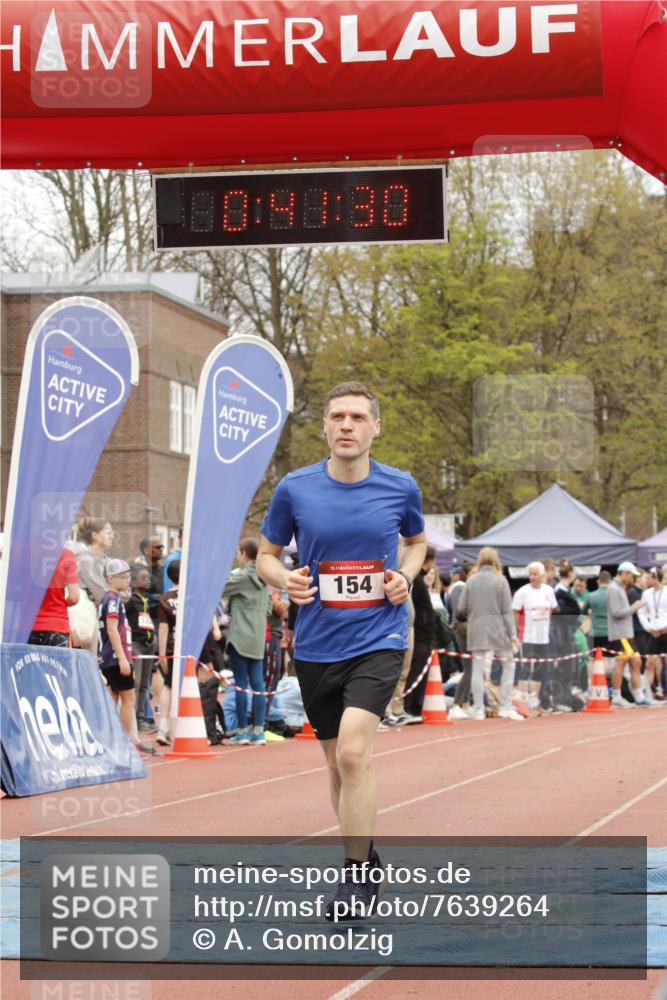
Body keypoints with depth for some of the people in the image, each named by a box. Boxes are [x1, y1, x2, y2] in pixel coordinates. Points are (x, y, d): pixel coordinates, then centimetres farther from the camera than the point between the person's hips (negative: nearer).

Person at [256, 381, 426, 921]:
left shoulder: (400, 487, -2)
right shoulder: (295, 489, -3)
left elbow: (416, 541, 18)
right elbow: (267, 554, 9)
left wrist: (406, 576, -2)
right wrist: (284, 580, -12)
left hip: (378, 639, -2)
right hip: (316, 646, 3)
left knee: (353, 750, -20)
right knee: (338, 760, 12)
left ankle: (358, 874, -9)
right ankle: (365, 856, 33)